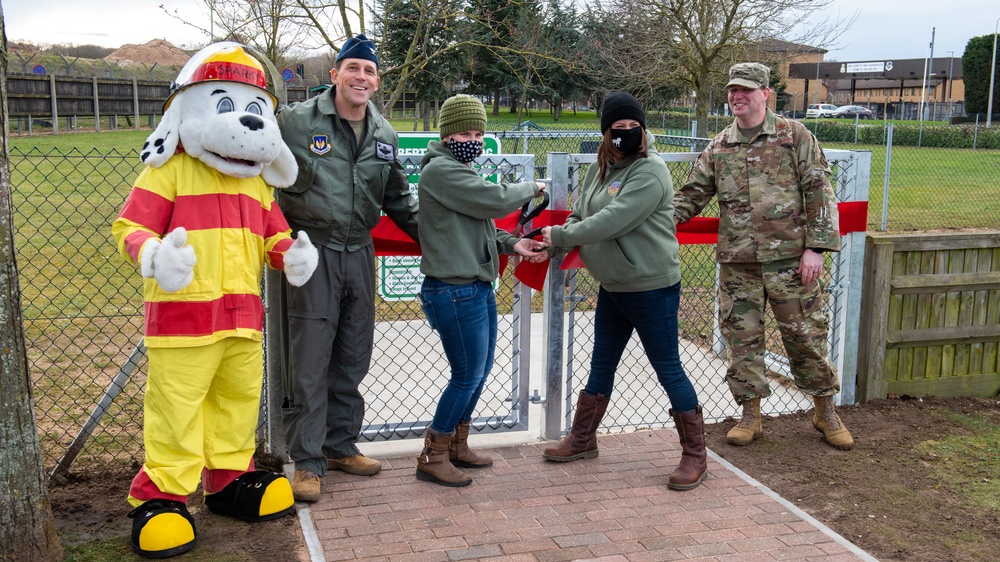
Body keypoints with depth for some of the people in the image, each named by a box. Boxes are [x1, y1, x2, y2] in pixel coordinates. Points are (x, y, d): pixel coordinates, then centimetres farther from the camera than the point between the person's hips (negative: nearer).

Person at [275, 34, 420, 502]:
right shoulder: (296, 121, -6)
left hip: (359, 254, 6)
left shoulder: (384, 135, 11)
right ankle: (307, 461, 8)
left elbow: (399, 200, 20)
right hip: (312, 253, -5)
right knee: (309, 362, -3)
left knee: (352, 360, 13)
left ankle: (341, 446, 28)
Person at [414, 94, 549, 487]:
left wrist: (511, 245, 0)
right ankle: (433, 458, 11)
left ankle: (457, 446, 32)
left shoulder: (460, 171, 17)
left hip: (478, 287, 10)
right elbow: (495, 200, -21)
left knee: (480, 370, 17)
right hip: (453, 291, -10)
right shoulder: (440, 170, -16)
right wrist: (531, 188, -3)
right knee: (467, 376, -3)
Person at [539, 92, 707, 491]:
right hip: (612, 288, 8)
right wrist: (553, 244, -8)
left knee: (668, 368, 1)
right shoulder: (600, 168, 6)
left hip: (652, 288, -8)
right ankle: (582, 439, 35)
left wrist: (560, 235, -18)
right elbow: (580, 215, 10)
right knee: (601, 365, 19)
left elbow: (612, 221, -27)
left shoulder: (650, 172, -20)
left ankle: (695, 455, 14)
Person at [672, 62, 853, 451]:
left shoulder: (794, 136, 1)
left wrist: (816, 247, -10)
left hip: (789, 259, -3)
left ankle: (825, 412, 22)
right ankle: (750, 415, 20)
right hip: (737, 262, 3)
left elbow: (819, 193, -2)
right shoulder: (718, 148, 10)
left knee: (805, 335, 5)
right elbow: (692, 196, 12)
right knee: (742, 337, 7)